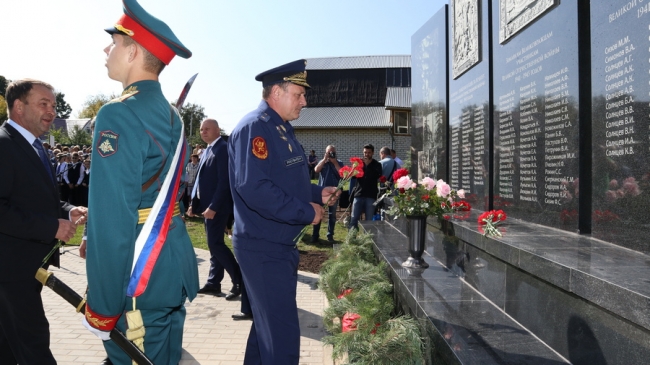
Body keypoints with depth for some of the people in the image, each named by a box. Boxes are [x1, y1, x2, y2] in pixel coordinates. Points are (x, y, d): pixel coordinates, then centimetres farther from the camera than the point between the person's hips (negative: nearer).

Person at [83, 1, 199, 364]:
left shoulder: (119, 114, -18)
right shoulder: (172, 115, 10)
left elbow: (112, 218, -22)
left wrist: (102, 308, -16)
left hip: (141, 275, -8)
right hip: (176, 261, 8)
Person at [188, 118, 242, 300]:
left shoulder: (222, 149, -14)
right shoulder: (207, 150, 15)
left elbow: (224, 181, -20)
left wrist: (213, 207, -23)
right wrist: (194, 203, 13)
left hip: (217, 206, -9)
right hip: (207, 205, 9)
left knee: (215, 243, -9)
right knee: (214, 244, 12)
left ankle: (240, 280, 0)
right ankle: (213, 283, 19)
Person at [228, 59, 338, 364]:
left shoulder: (281, 129, 14)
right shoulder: (254, 128, -18)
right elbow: (253, 188, -30)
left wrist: (317, 192, 6)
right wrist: (306, 212, -22)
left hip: (281, 245, 10)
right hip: (263, 248, -10)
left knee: (269, 323, 23)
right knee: (282, 334, -3)